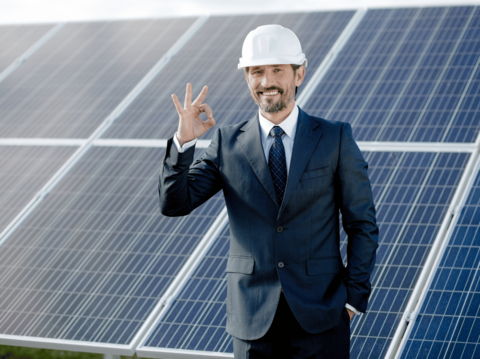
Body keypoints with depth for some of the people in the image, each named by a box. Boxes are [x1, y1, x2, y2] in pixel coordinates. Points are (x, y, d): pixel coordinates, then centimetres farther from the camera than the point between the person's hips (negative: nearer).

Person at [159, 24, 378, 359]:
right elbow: (174, 203, -2)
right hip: (253, 317, 2)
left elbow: (362, 224, 2)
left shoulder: (336, 139, 0)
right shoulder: (229, 143, 4)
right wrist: (183, 141, -15)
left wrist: (355, 295, -3)